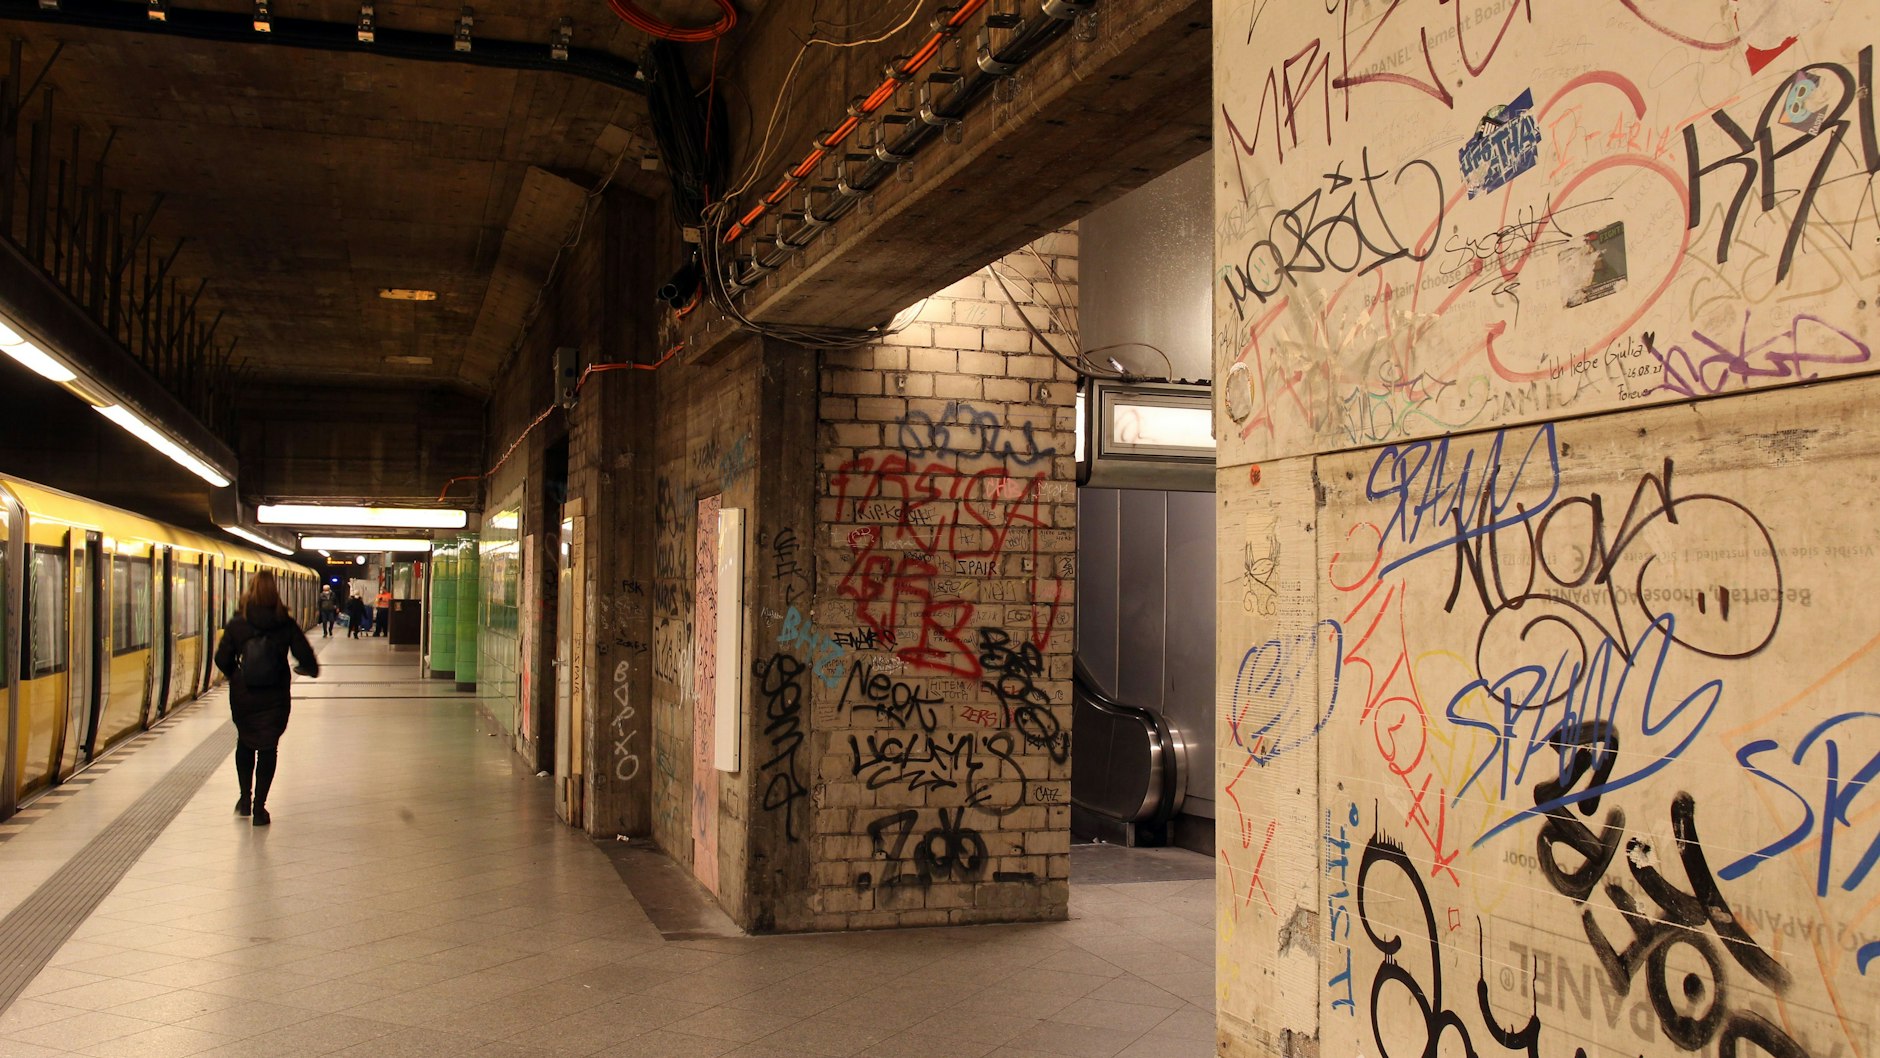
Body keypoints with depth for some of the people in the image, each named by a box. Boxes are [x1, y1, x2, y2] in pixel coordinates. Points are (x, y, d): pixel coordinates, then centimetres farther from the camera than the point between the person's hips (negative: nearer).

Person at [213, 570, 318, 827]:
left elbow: (222, 659, -6)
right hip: (275, 697, -1)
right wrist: (308, 668, 16)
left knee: (245, 743, 21)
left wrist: (237, 676, 14)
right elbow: (305, 657, -7)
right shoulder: (286, 625, -8)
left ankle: (245, 799, 26)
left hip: (242, 696, 1)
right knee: (268, 748, 7)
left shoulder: (236, 624, -8)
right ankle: (259, 806, 5)